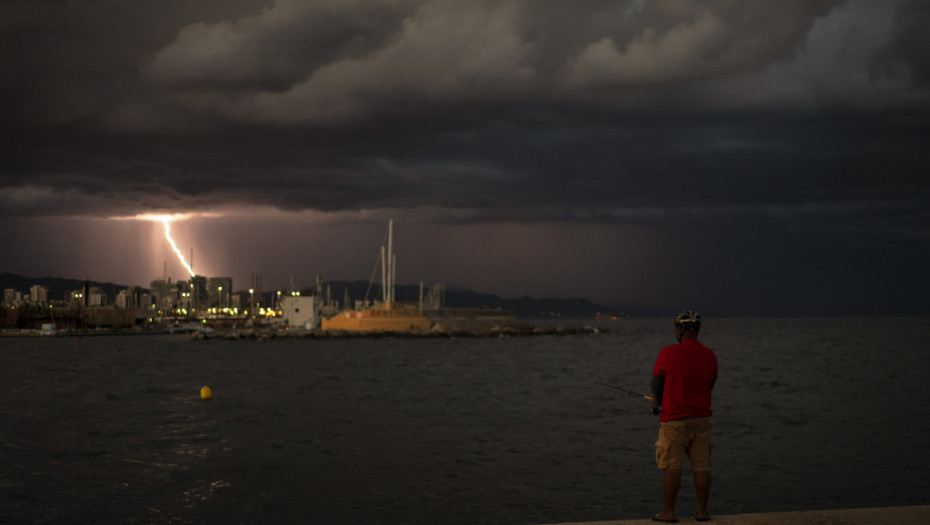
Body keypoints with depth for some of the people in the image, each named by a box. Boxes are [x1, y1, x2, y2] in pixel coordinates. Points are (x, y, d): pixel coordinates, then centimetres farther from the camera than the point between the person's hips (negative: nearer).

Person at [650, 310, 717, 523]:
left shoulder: (668, 353, -11)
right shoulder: (710, 356, 1)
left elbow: (656, 383, 1)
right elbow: (710, 385, 12)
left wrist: (657, 402, 21)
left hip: (673, 419, -4)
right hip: (701, 418, 4)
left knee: (672, 467, 0)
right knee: (702, 466, 7)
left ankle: (669, 512, 3)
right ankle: (702, 511, 12)